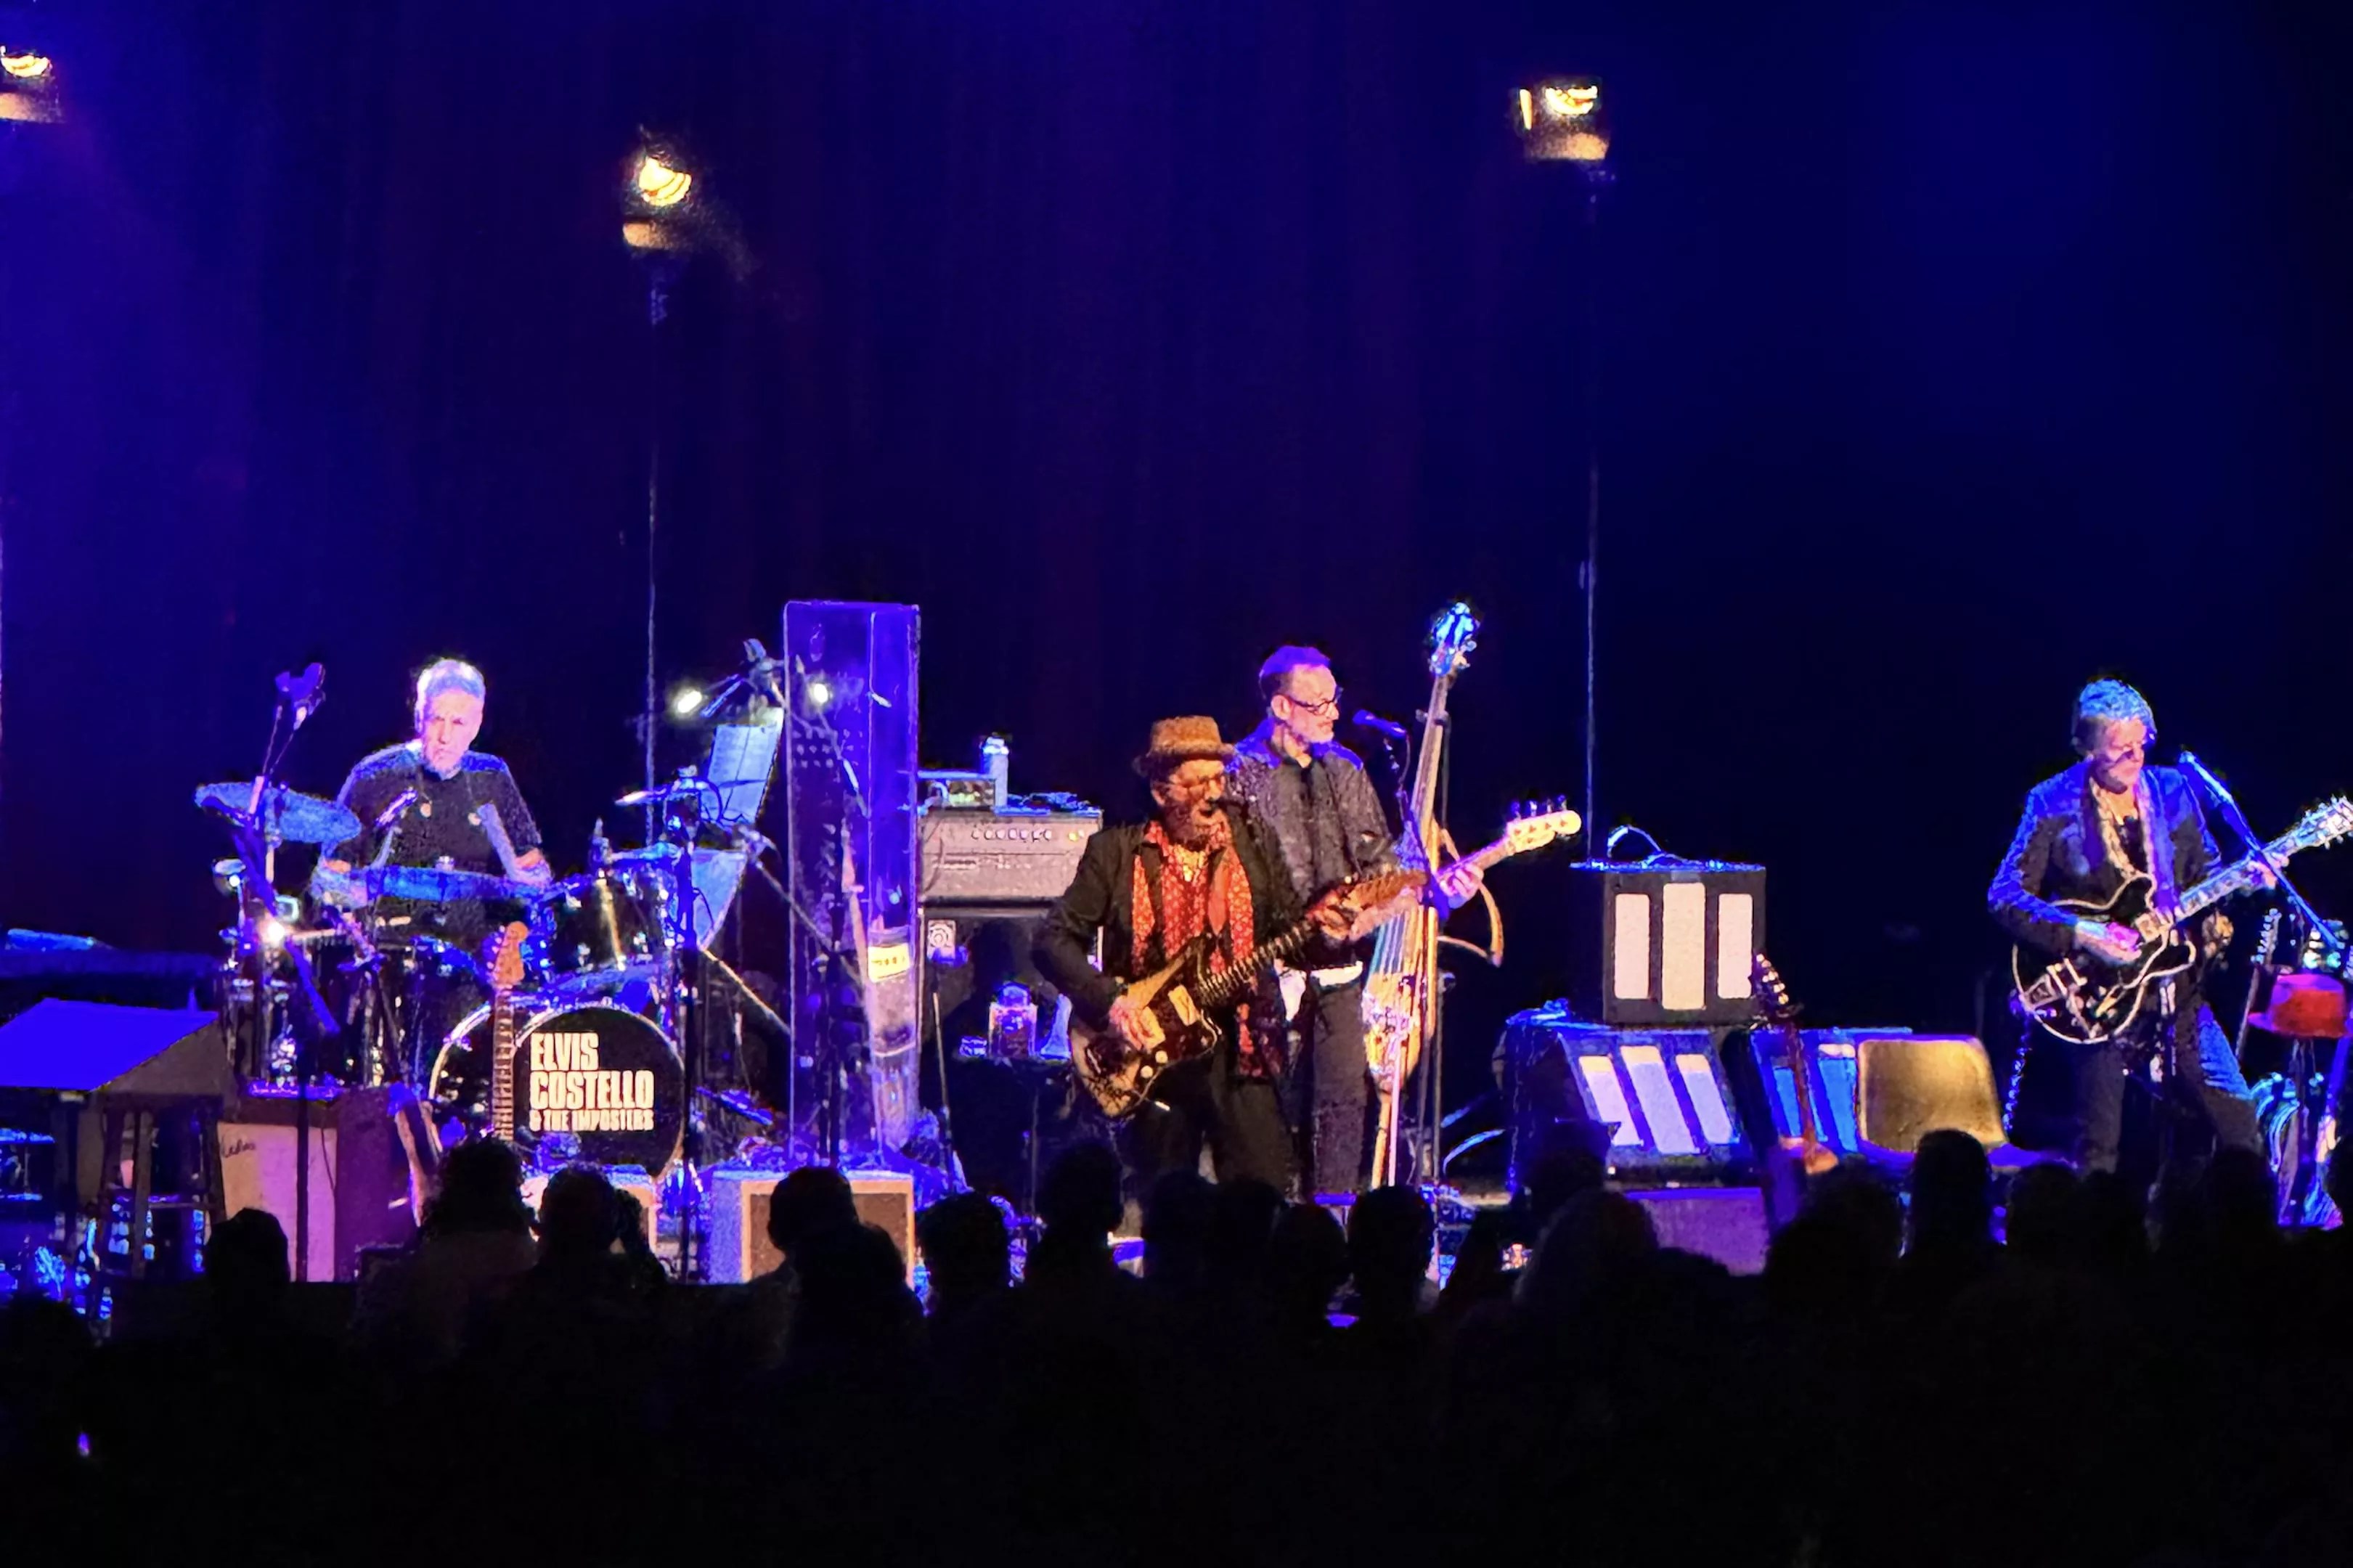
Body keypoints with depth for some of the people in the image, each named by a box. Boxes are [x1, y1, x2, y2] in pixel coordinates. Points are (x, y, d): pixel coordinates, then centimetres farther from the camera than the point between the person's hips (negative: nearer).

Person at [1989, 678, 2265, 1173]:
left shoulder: (2173, 792, 6)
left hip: (2178, 987, 4)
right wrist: (2081, 934, -20)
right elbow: (2005, 898, -9)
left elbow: (2204, 873, 16)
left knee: (2240, 1124, 0)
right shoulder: (2054, 806, -6)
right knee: (2098, 1149, -4)